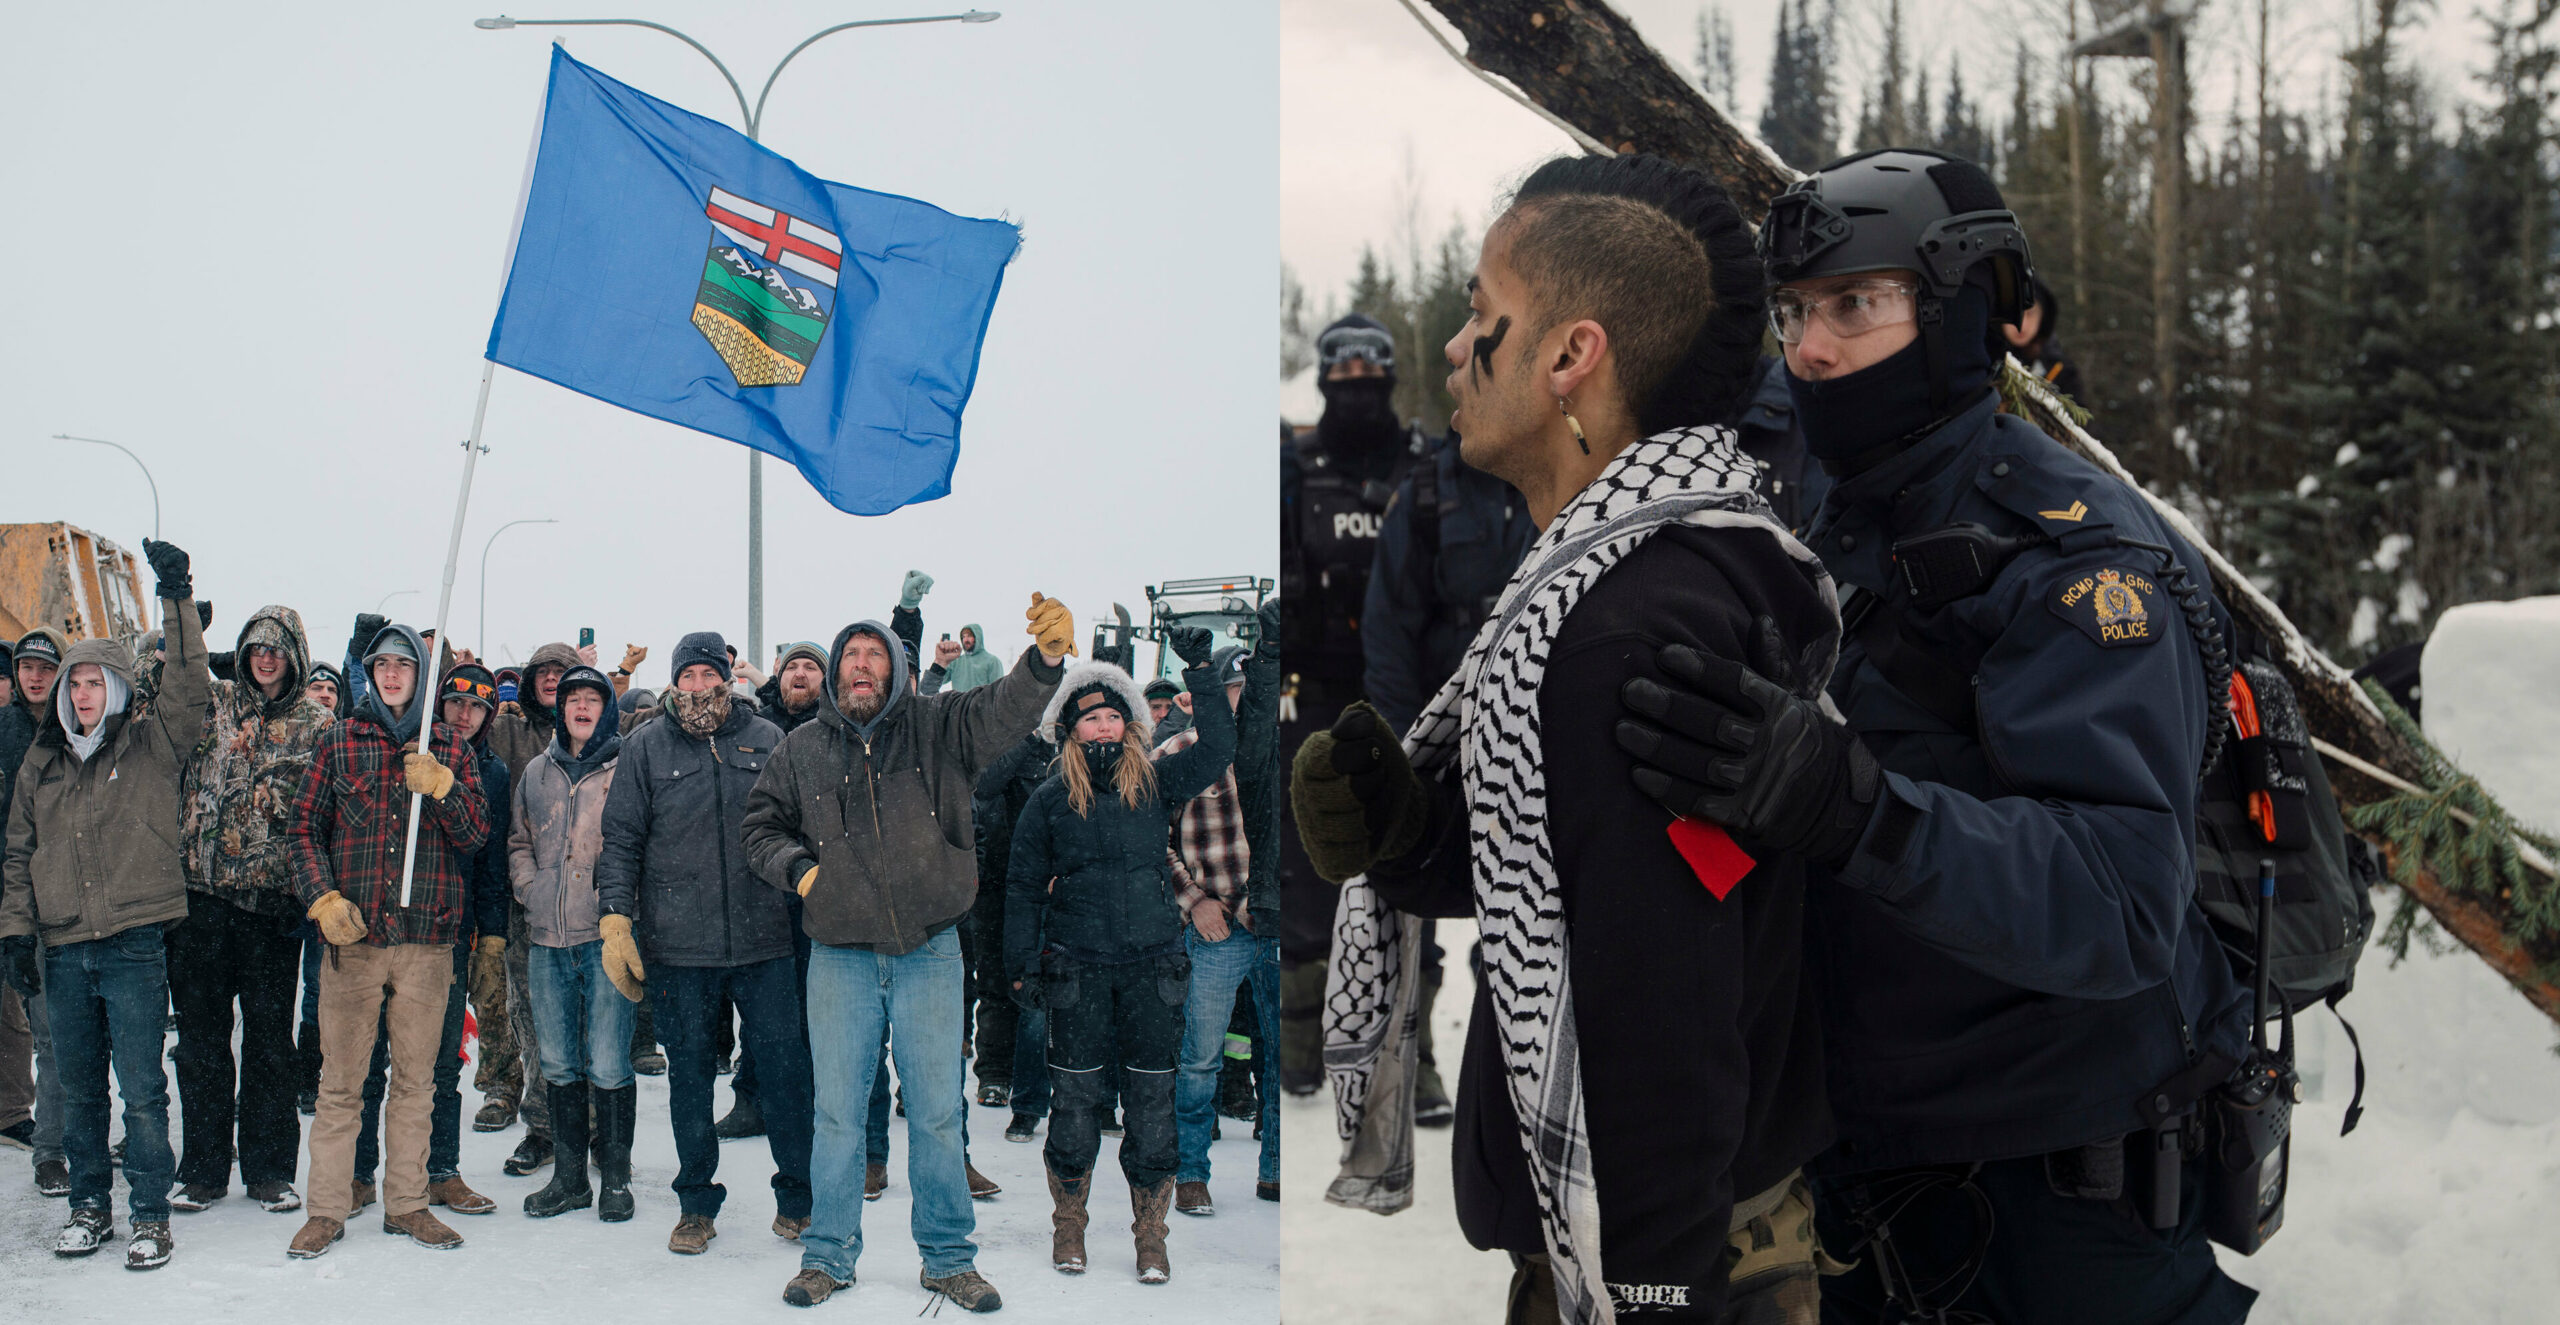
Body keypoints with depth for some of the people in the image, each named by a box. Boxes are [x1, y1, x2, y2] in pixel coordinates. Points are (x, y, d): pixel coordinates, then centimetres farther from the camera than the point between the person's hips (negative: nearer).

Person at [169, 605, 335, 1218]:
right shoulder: (212, 704, 10)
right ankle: (203, 1168, 16)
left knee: (270, 1035, 5)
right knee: (201, 1031, 6)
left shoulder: (315, 724, 6)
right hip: (202, 891, 1)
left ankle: (268, 1168, 16)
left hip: (272, 896, -1)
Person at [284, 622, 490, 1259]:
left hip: (427, 938, 1)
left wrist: (441, 787, -15)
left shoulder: (451, 749, 9)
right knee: (340, 1080, 2)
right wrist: (322, 898, -8)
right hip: (352, 937, -1)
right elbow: (305, 829, 6)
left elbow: (476, 833, 2)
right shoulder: (339, 744, 7)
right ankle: (327, 1210, 10)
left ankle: (407, 1203, 18)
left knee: (415, 1080, 8)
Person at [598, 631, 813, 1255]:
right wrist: (615, 917, -4)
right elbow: (622, 838, 5)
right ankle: (696, 1204, 19)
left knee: (784, 1066, 1)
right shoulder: (645, 747, 6)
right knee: (688, 1071, 7)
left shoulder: (766, 740, 7)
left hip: (766, 941, 0)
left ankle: (797, 1196, 13)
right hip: (678, 945, 0)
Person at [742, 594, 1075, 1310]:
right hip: (840, 955, 1)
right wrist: (799, 869, -4)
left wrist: (1047, 657, -38)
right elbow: (761, 826, 16)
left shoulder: (935, 727, 0)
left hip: (930, 951, -1)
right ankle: (829, 1253, 22)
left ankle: (947, 1257, 18)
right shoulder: (802, 748, 6)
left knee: (937, 1111, 6)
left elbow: (1001, 709, -18)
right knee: (837, 1112, 8)